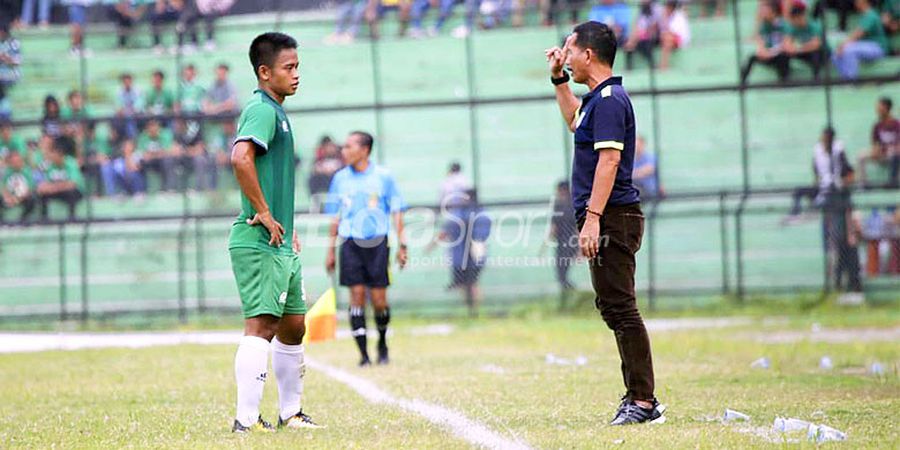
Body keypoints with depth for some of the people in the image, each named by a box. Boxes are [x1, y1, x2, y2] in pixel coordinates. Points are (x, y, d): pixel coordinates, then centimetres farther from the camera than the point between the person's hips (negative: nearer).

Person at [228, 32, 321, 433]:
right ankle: (247, 419, -16)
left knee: (292, 326, 16)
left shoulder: (274, 112, 19)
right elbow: (240, 158, -31)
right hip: (258, 243, -10)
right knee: (261, 325, -13)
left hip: (279, 243, 10)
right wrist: (265, 214, -24)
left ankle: (290, 411, 27)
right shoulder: (263, 110, -13)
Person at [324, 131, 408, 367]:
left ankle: (382, 342, 23)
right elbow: (336, 216, 15)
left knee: (379, 299, -3)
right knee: (356, 296, -6)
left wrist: (401, 244, -2)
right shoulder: (340, 178, 9)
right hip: (350, 243, 2)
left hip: (377, 241, -2)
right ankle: (363, 353, -3)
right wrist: (330, 250, 12)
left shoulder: (383, 176, 2)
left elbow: (396, 212, 5)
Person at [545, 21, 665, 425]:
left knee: (620, 308, -12)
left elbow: (609, 160, -22)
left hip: (613, 219, -11)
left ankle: (643, 402, -14)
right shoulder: (598, 98, 18)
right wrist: (558, 79, 35)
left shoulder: (609, 99, -13)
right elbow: (575, 121, 42)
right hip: (608, 220, 11)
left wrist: (593, 218, -27)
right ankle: (638, 397, 18)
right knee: (613, 307, 13)